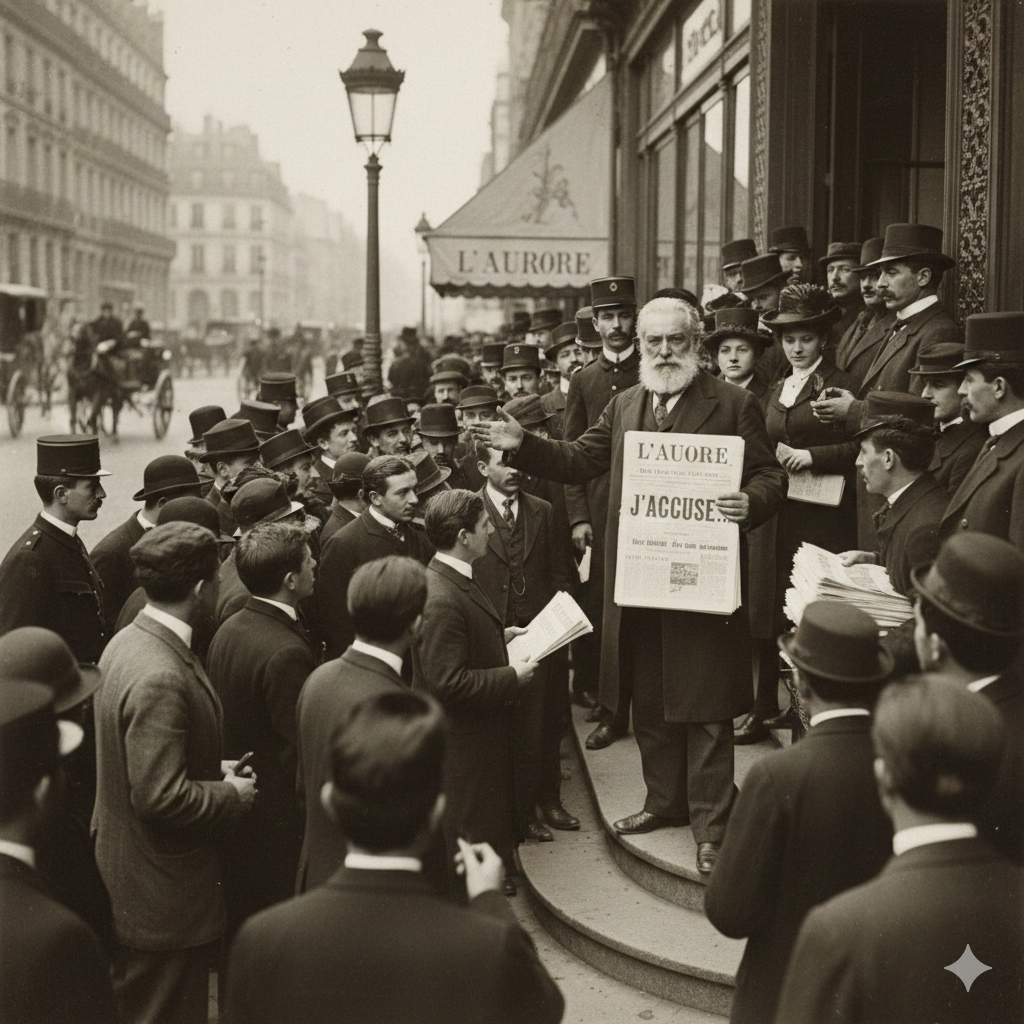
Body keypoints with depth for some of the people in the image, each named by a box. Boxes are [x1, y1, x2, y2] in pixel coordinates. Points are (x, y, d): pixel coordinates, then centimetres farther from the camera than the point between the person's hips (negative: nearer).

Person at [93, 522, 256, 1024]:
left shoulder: (128, 641, 2)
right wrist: (232, 795, -14)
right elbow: (161, 798, -30)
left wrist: (215, 769, 9)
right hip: (161, 893, -10)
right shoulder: (160, 677, -30)